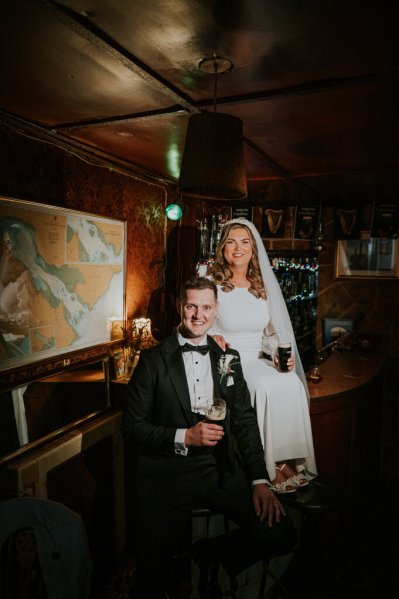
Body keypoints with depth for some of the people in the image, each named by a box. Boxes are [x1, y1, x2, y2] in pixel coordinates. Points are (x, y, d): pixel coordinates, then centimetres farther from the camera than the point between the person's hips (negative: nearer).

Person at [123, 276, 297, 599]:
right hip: (167, 472, -3)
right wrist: (185, 437, -16)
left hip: (221, 470, 3)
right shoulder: (153, 359, -3)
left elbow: (245, 420, 7)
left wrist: (260, 480, -4)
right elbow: (133, 426, -3)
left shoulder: (229, 358, 8)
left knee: (280, 531, -11)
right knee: (153, 572, -12)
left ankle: (208, 557, 15)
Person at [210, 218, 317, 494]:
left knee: (291, 383, -24)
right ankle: (268, 467, -14)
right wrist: (213, 337, -21)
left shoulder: (263, 286, 11)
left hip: (259, 362, 4)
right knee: (264, 387, -30)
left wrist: (280, 353, -5)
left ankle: (287, 458, -11)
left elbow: (273, 332, 15)